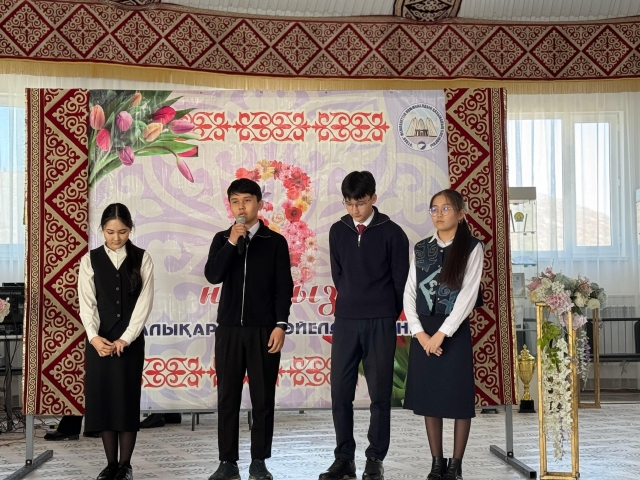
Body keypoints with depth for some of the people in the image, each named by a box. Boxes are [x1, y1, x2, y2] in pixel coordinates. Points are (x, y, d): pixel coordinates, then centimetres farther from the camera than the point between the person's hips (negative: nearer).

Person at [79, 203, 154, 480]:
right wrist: (94, 336, -18)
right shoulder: (90, 260, 3)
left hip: (131, 341, -1)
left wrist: (125, 339, -14)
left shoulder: (142, 259, 1)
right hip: (99, 341, 1)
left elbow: (144, 302, -5)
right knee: (102, 399, 4)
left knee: (127, 399, 2)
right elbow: (86, 303, -3)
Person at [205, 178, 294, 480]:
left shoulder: (275, 241, 2)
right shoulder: (222, 239, 9)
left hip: (264, 329, -2)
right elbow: (212, 276, -6)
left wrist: (280, 325, -9)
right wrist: (232, 242, -14)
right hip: (229, 328, 2)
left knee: (263, 397, 2)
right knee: (227, 396, 4)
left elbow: (284, 287, -1)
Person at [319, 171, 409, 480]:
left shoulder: (391, 233, -3)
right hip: (345, 321, 3)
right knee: (340, 391, 2)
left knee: (379, 393, 2)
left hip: (381, 323, -3)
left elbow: (401, 280, 0)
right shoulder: (338, 231, 8)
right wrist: (352, 305, 13)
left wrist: (387, 314, 6)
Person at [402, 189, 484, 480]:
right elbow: (409, 292, 4)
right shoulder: (421, 249, 8)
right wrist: (420, 332, -8)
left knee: (458, 397, 2)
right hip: (423, 332, 4)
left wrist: (441, 334, -15)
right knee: (428, 396, 7)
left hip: (454, 331, -4)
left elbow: (468, 295, -11)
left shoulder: (472, 248, -4)